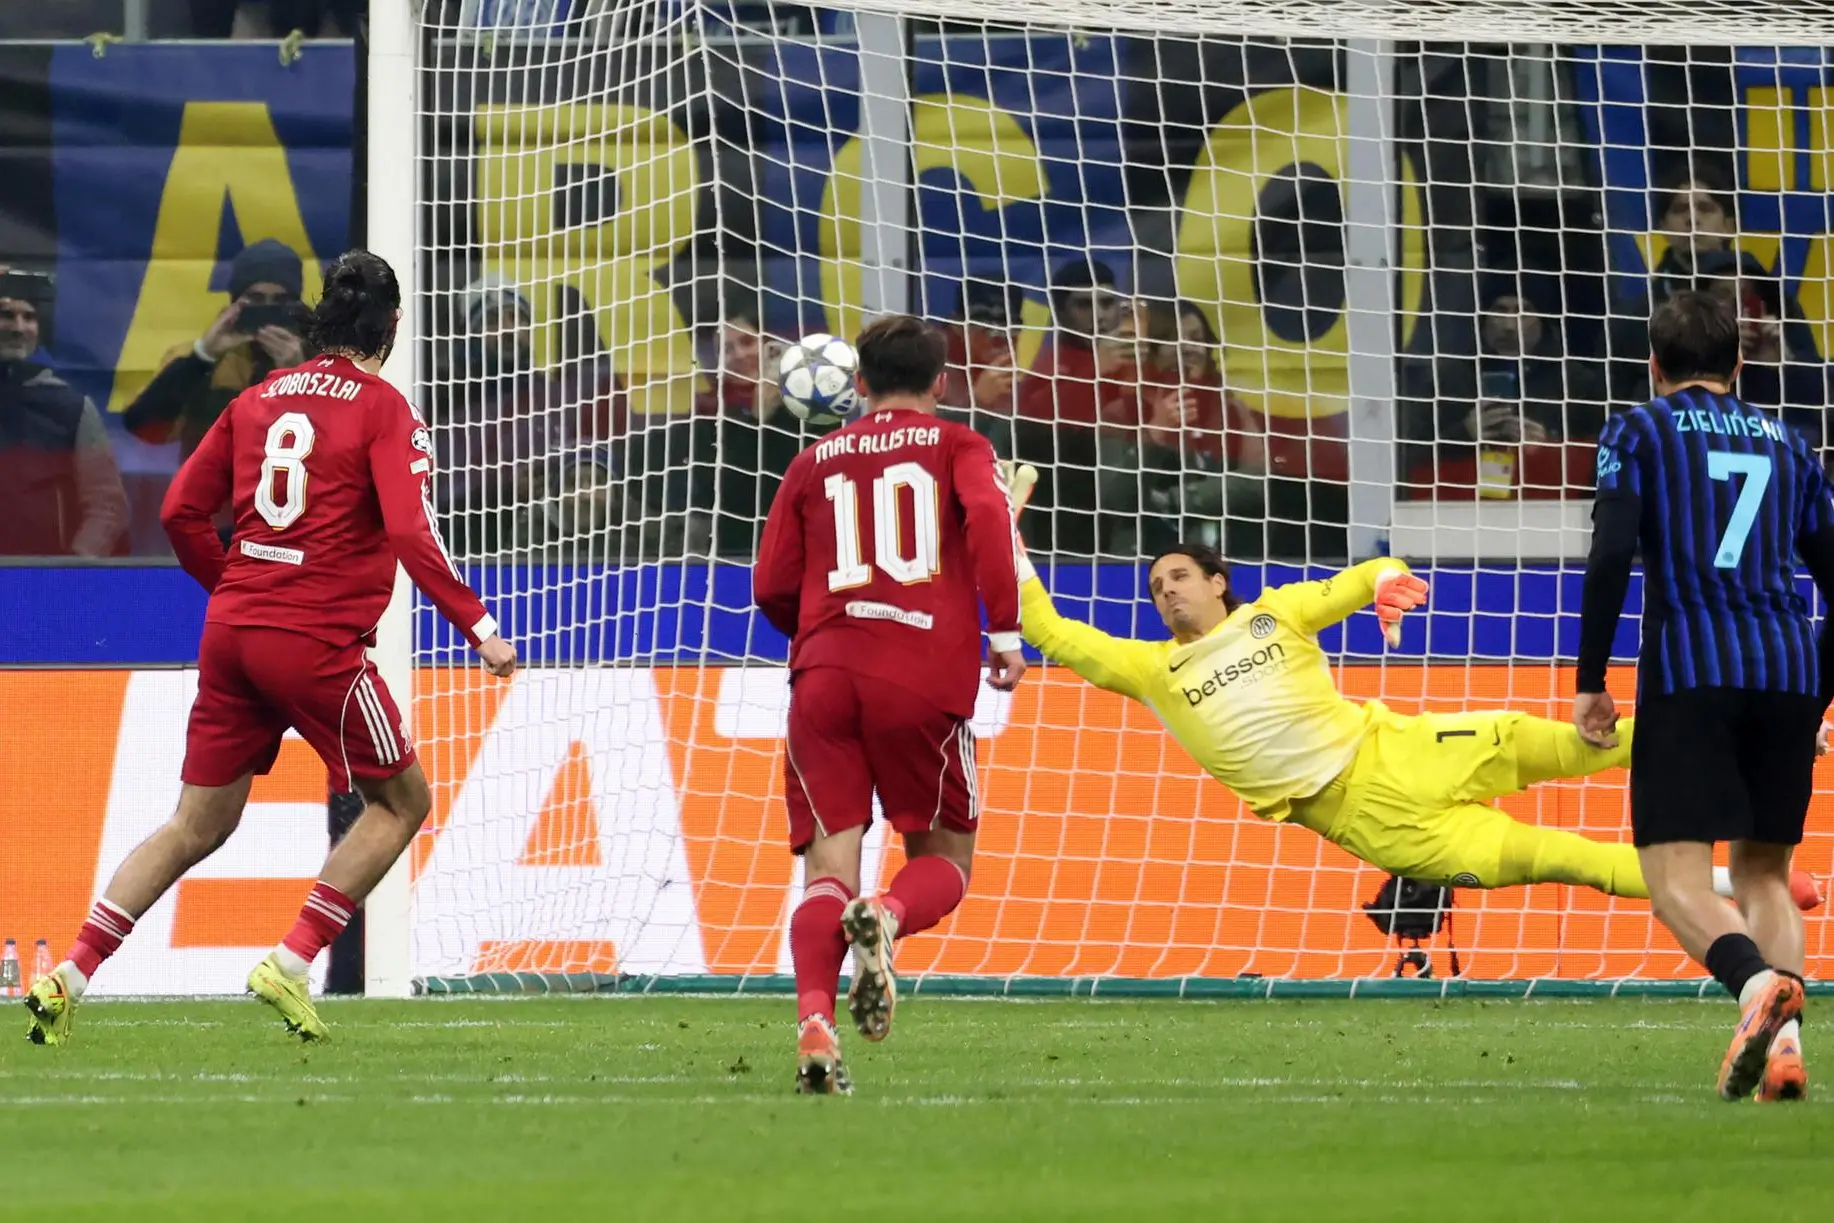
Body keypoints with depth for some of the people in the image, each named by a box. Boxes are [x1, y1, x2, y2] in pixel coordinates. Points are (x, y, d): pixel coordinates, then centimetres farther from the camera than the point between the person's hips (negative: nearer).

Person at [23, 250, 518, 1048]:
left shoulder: (258, 399, 12)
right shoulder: (382, 409, -5)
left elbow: (181, 512, 11)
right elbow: (409, 533, -16)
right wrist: (480, 629, -13)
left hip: (232, 626, 6)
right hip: (318, 644, -6)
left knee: (197, 826, 13)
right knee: (402, 801, 11)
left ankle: (69, 978, 3)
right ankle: (291, 964, -1)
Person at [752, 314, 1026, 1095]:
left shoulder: (814, 463, 20)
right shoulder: (957, 446, 12)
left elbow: (771, 588, 18)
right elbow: (988, 515, -9)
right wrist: (1005, 632, -8)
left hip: (824, 677, 2)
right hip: (926, 675, -2)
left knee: (828, 872, 0)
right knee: (944, 861, 12)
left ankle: (813, 1022, -25)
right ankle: (885, 920, -23)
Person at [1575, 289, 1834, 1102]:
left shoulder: (1638, 432, 8)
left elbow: (1610, 556, -6)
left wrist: (1589, 684, -1)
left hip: (1689, 669, -4)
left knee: (1675, 876, -6)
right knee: (1764, 872, 14)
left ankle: (1757, 983, -35)